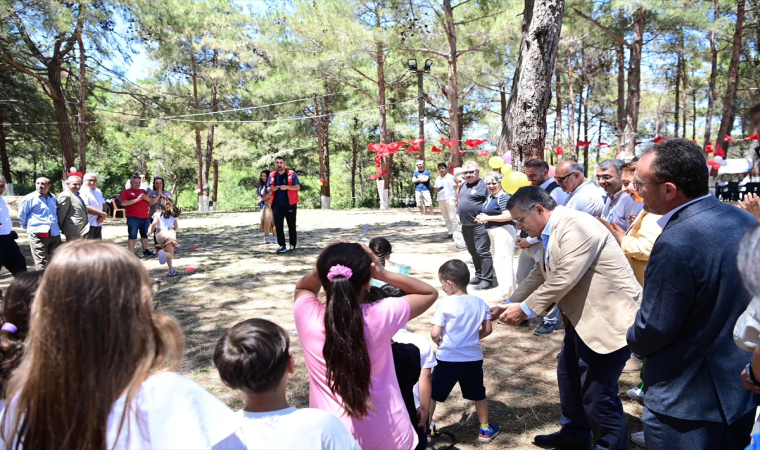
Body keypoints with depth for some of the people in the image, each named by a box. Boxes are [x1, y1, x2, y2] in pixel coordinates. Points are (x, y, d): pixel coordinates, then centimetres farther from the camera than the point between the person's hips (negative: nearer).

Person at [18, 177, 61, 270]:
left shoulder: (53, 198, 12)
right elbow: (21, 215, 2)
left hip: (54, 233, 5)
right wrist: (29, 227, 11)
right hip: (38, 234, -5)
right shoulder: (29, 198, -4)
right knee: (41, 263, -4)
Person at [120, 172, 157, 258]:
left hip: (145, 217, 5)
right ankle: (131, 253, -1)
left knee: (144, 235, 13)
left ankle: (145, 251, 21)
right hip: (133, 218, -5)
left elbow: (152, 202, 14)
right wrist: (137, 199, -20)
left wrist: (147, 198, -9)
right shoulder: (126, 192, 2)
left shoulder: (144, 191, 17)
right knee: (132, 235, -3)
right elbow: (123, 203, -14)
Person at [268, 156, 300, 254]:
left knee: (292, 226, 5)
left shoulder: (292, 173, -2)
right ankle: (282, 246, 8)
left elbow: (298, 187, -6)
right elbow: (268, 188, 14)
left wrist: (287, 187, -21)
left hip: (290, 204, -3)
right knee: (278, 226, 1)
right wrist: (272, 189, -10)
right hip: (277, 205, 3)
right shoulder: (272, 175, 8)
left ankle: (293, 245, 14)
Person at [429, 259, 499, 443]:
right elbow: (487, 330, 3)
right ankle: (485, 429, 32)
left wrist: (440, 342, 4)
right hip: (473, 358, 4)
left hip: (448, 358, -4)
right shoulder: (480, 303, -2)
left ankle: (426, 428, 24)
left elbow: (435, 333, -17)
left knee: (432, 392, 14)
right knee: (478, 394, 21)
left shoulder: (444, 304, -15)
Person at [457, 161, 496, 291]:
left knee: (483, 252, -7)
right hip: (466, 225, 9)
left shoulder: (483, 185, -10)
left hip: (479, 225, -9)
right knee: (473, 252, 17)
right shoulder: (464, 185, 15)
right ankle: (479, 275, 29)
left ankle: (488, 279, -2)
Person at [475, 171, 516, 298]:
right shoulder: (490, 197, 12)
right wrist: (483, 217, 2)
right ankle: (510, 290, 30)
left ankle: (508, 294, -7)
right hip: (494, 232, 11)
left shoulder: (503, 197, -16)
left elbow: (508, 216, -25)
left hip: (503, 231, -11)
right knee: (498, 263, 18)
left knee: (503, 263, -11)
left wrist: (487, 218, -20)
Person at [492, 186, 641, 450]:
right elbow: (539, 275, 15)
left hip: (610, 317, -11)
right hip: (583, 316, 11)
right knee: (568, 375, 22)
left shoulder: (575, 226, -24)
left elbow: (564, 279, -28)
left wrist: (525, 308, -20)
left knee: (596, 392, -3)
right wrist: (510, 304, 9)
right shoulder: (551, 232, 8)